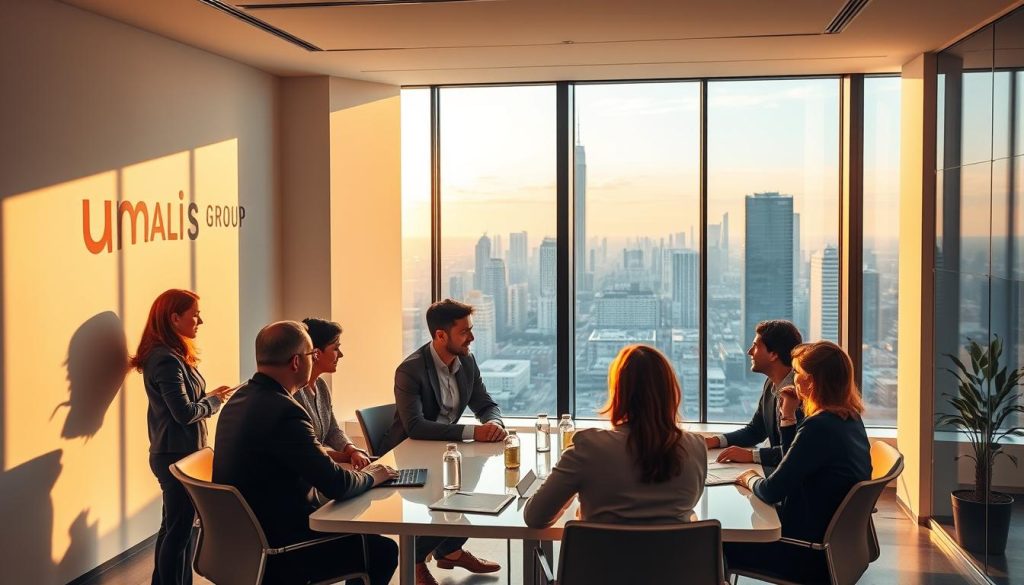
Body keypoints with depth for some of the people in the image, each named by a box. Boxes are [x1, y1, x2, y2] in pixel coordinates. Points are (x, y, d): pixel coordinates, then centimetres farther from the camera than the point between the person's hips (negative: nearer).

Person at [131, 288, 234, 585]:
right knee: (178, 529, 0)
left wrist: (210, 398, 0)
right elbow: (184, 413, -23)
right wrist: (214, 400, -9)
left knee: (174, 527, 17)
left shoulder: (172, 356, 10)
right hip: (176, 455, -10)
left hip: (178, 452, 10)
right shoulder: (167, 359, -20)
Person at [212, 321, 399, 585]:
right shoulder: (283, 411, -27)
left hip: (245, 533, 9)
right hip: (274, 548, -9)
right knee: (384, 551, 2)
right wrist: (370, 476, -5)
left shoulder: (242, 397, 3)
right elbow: (336, 485, -23)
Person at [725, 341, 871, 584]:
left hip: (811, 555, -9)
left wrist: (751, 479, -2)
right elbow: (795, 464, 15)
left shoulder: (819, 427, -26)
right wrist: (788, 416, 6)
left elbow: (772, 492, -22)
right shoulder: (850, 419, 4)